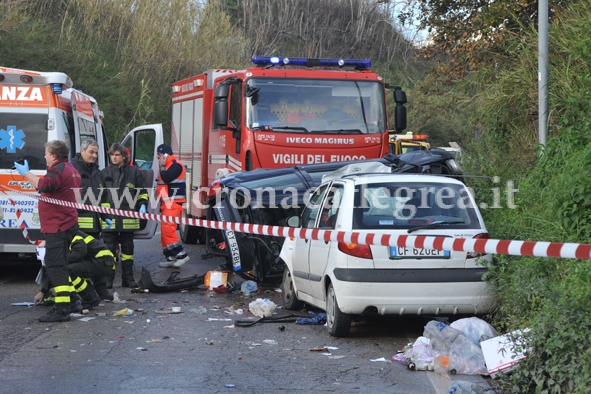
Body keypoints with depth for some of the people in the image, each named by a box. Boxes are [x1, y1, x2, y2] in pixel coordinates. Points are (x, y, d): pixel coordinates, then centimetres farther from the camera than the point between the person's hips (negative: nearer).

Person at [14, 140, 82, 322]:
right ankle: (69, 300, 23)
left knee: (55, 265, -15)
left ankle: (62, 309, -23)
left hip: (57, 225, -11)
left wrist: (26, 173, -25)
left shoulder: (58, 170, -14)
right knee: (60, 264, 18)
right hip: (67, 223, 11)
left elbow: (45, 185, -33)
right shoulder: (71, 169, 19)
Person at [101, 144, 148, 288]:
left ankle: (128, 278, 17)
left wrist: (142, 205, -5)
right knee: (109, 249, 1)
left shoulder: (134, 172, 4)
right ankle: (107, 279, 4)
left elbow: (142, 192, 10)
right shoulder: (105, 173, 6)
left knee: (127, 249, 10)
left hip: (128, 219, 0)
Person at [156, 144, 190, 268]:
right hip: (167, 203, 11)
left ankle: (181, 254, -17)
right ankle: (171, 257, 11)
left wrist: (162, 168, -9)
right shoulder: (167, 166, 20)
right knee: (165, 230, 9)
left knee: (168, 229, -19)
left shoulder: (176, 165, -11)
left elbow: (167, 178, -24)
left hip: (174, 203, -11)